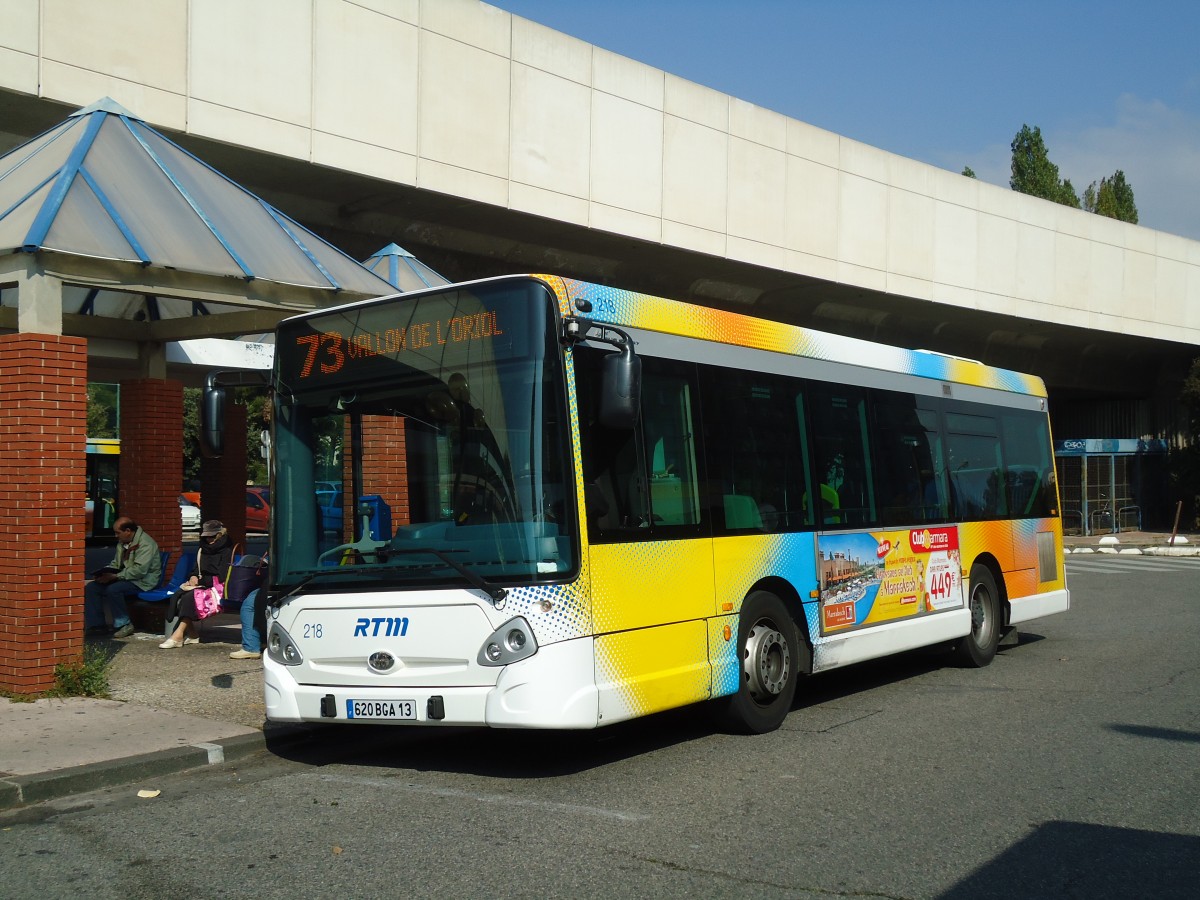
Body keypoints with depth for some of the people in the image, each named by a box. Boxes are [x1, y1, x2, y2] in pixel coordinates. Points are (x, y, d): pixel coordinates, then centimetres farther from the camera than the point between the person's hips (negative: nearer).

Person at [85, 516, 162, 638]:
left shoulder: (145, 543, -18)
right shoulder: (122, 543, 12)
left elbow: (140, 570, -27)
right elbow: (115, 564, 22)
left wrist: (115, 576, -26)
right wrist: (104, 573, 0)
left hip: (143, 581, -9)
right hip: (125, 578, 9)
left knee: (113, 589, -33)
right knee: (91, 587, -5)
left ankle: (124, 624, -17)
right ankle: (96, 625, -4)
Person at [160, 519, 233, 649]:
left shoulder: (226, 551, -5)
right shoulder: (205, 549, 17)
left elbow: (221, 577, -12)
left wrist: (200, 581, -13)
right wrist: (194, 577, -2)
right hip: (202, 584, 7)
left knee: (189, 597, -31)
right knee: (177, 596, -20)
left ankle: (178, 635, -32)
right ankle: (191, 633, -21)